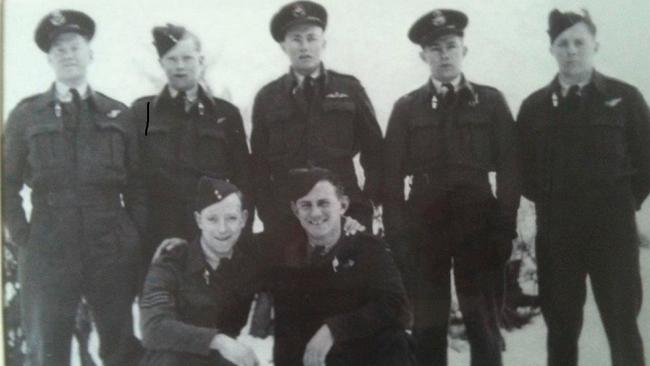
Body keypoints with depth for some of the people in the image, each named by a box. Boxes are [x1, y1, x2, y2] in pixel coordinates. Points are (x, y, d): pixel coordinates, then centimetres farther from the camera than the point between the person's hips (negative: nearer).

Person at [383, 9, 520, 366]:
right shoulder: (406, 107, 8)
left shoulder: (491, 101, 7)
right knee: (427, 324, 3)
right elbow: (392, 174, 5)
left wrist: (505, 227, -4)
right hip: (423, 228, 1)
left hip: (477, 225, 0)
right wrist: (396, 234, -2)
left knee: (482, 322, 3)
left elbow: (509, 168, 4)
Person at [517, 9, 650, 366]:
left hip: (612, 228, -1)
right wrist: (549, 202, 5)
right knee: (561, 326, 7)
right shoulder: (535, 106, 7)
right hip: (555, 232, 2)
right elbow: (523, 167, 13)